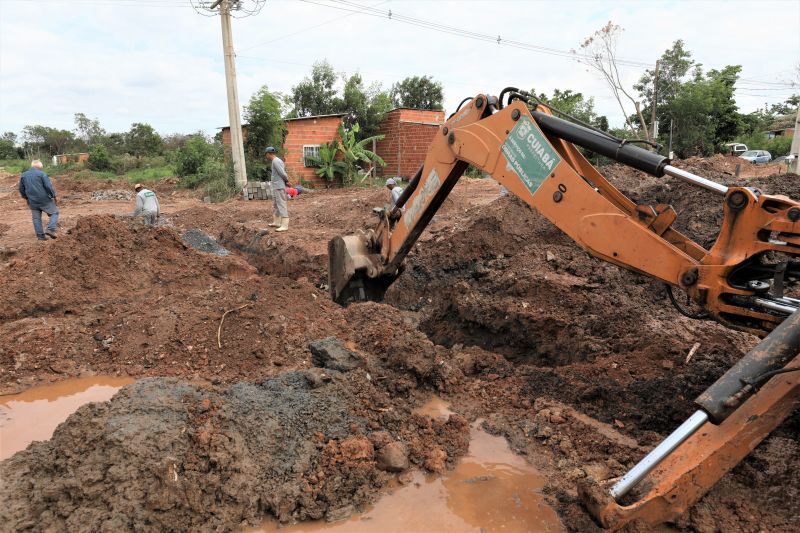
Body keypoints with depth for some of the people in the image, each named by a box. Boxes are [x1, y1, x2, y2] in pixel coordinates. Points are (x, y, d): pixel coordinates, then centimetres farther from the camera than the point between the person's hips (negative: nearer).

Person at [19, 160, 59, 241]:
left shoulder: (23, 175, 10)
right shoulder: (42, 174, -7)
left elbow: (21, 189, 16)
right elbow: (49, 187, -14)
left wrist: (27, 198, 28)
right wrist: (54, 197, -3)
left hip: (32, 201, 5)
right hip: (44, 200, -5)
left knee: (36, 218, 12)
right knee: (54, 212, 9)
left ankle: (40, 235, 14)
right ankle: (50, 229, -8)